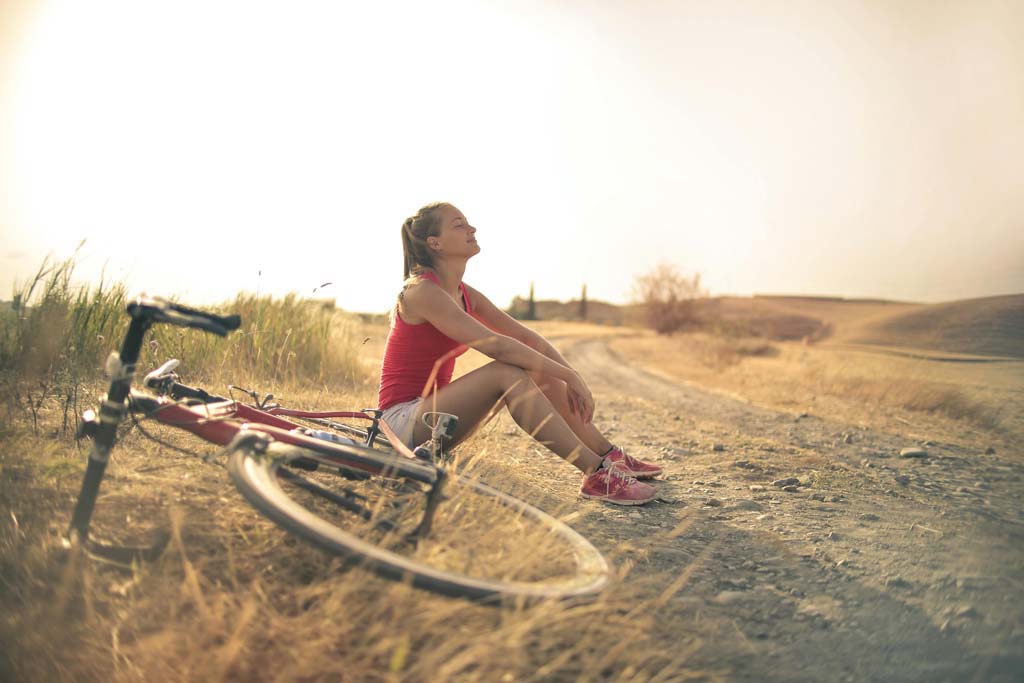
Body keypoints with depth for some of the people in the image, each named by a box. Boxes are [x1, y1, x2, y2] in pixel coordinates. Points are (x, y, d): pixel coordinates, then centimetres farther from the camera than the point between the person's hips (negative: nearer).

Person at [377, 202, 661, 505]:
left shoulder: (465, 294, 9)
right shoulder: (421, 291, -19)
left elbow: (526, 336, 5)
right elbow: (495, 345, -28)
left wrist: (571, 377, -9)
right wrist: (569, 375, -25)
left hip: (430, 411, 9)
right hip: (403, 420, -9)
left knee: (541, 372, -2)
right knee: (506, 372, -28)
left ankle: (610, 456, 3)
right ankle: (596, 475, -28)